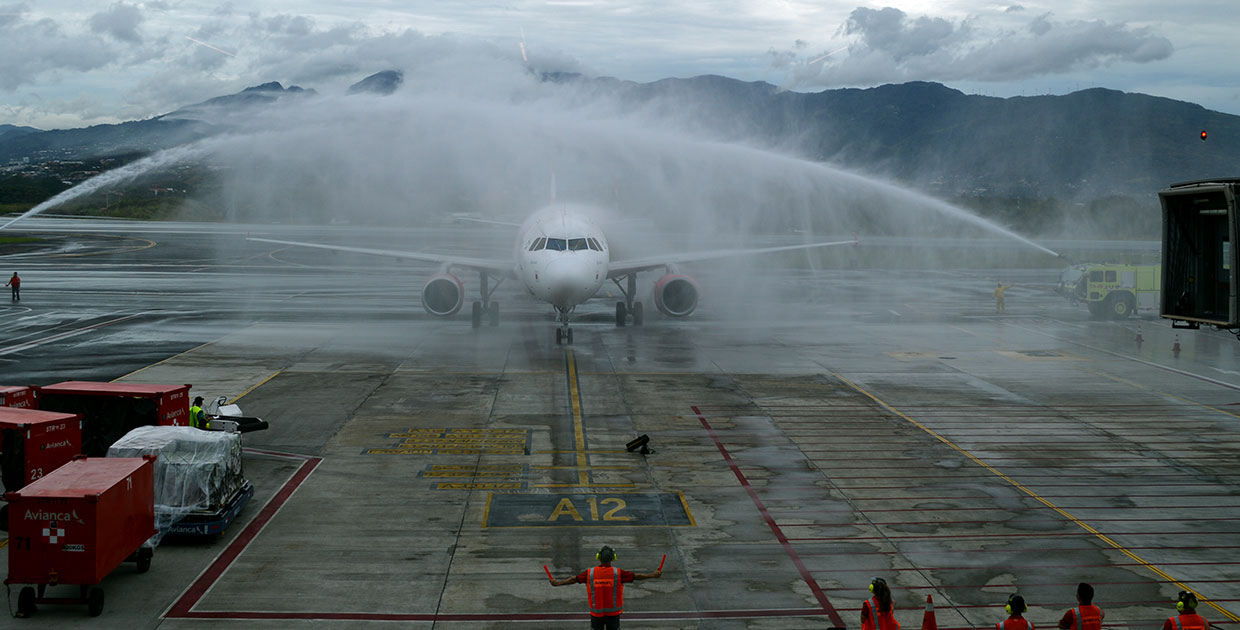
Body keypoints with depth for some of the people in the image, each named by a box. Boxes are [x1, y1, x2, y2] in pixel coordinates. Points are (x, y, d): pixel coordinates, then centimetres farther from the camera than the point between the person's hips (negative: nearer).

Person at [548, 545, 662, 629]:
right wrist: (653, 575, 3)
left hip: (596, 613, 1)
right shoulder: (618, 573, -13)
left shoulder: (590, 573, -9)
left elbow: (573, 579, 1)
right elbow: (637, 576, -8)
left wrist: (557, 583, 14)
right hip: (613, 613, -1)